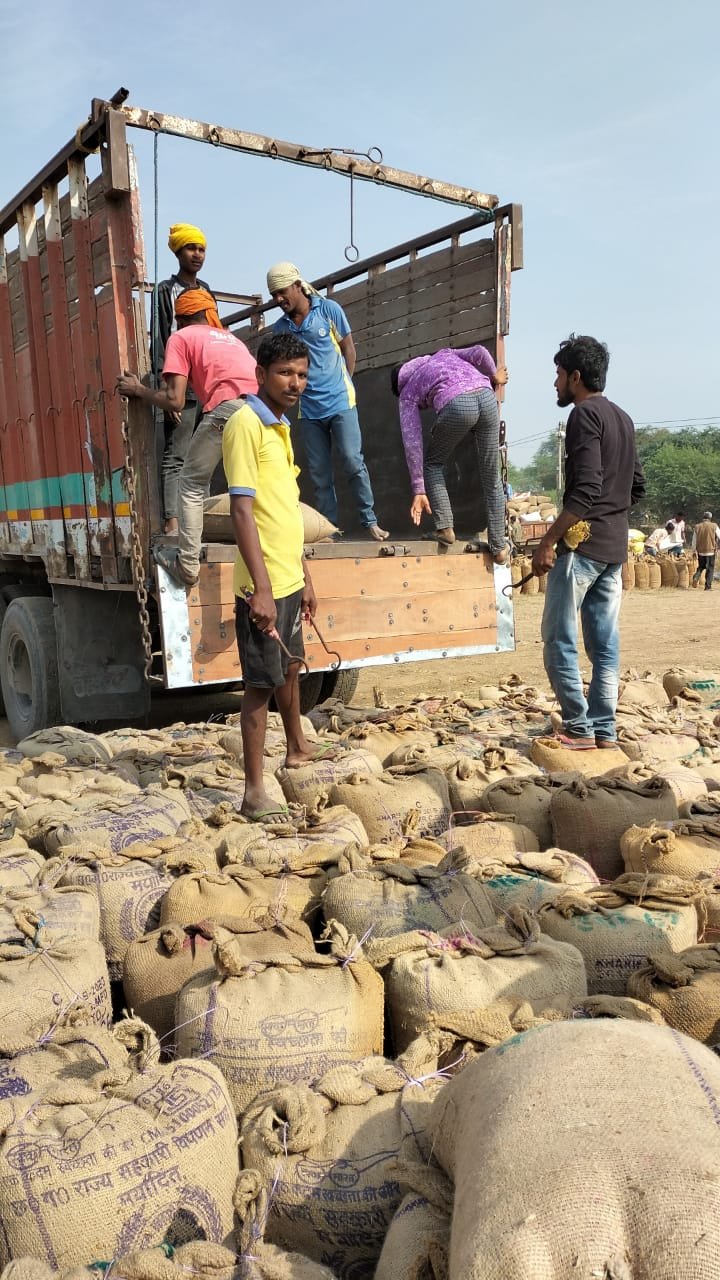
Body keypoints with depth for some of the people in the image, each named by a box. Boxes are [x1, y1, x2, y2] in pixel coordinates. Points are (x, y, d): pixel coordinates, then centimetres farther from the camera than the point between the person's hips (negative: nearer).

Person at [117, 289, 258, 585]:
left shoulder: (181, 338, 17)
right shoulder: (231, 338, 36)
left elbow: (175, 402, 8)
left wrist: (138, 389, 25)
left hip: (228, 408, -5)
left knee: (191, 485, 11)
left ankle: (187, 564, 11)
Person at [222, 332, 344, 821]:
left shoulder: (281, 428, 15)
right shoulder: (246, 423, -12)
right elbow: (242, 509, -20)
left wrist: (305, 577, 20)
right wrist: (261, 588, -25)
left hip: (289, 578, 9)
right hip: (264, 584, -9)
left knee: (290, 666, 23)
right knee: (262, 683, -4)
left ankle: (298, 748, 43)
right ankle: (254, 791, 6)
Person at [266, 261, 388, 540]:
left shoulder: (329, 310, -2)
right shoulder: (280, 327, 6)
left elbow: (348, 350, 5)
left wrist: (342, 387, 4)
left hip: (340, 403, -3)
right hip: (309, 410, 4)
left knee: (353, 463, -8)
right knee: (319, 473, 5)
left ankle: (370, 521, 1)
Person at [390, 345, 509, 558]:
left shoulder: (408, 393, 26)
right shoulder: (442, 355, 38)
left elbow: (412, 443, 16)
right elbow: (479, 352, 18)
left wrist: (419, 490, 15)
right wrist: (494, 376, 37)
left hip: (456, 404, -3)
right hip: (486, 396, 4)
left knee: (432, 463, 22)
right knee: (492, 479, 12)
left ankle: (445, 528, 8)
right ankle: (498, 547, 15)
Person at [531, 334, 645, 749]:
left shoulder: (584, 415, -10)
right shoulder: (623, 419, 17)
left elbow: (586, 489, -19)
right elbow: (637, 487, 19)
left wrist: (548, 541, -17)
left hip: (581, 543, -9)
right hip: (615, 547, 9)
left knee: (559, 640, -3)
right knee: (605, 642, 8)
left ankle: (579, 729, 0)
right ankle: (604, 729, 11)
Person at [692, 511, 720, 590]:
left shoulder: (697, 527, 2)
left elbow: (694, 541, 6)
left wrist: (694, 551, 15)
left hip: (700, 551, 2)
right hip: (711, 551, -2)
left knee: (701, 566, 20)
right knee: (710, 569, 7)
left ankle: (696, 577, -8)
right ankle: (708, 586, 3)